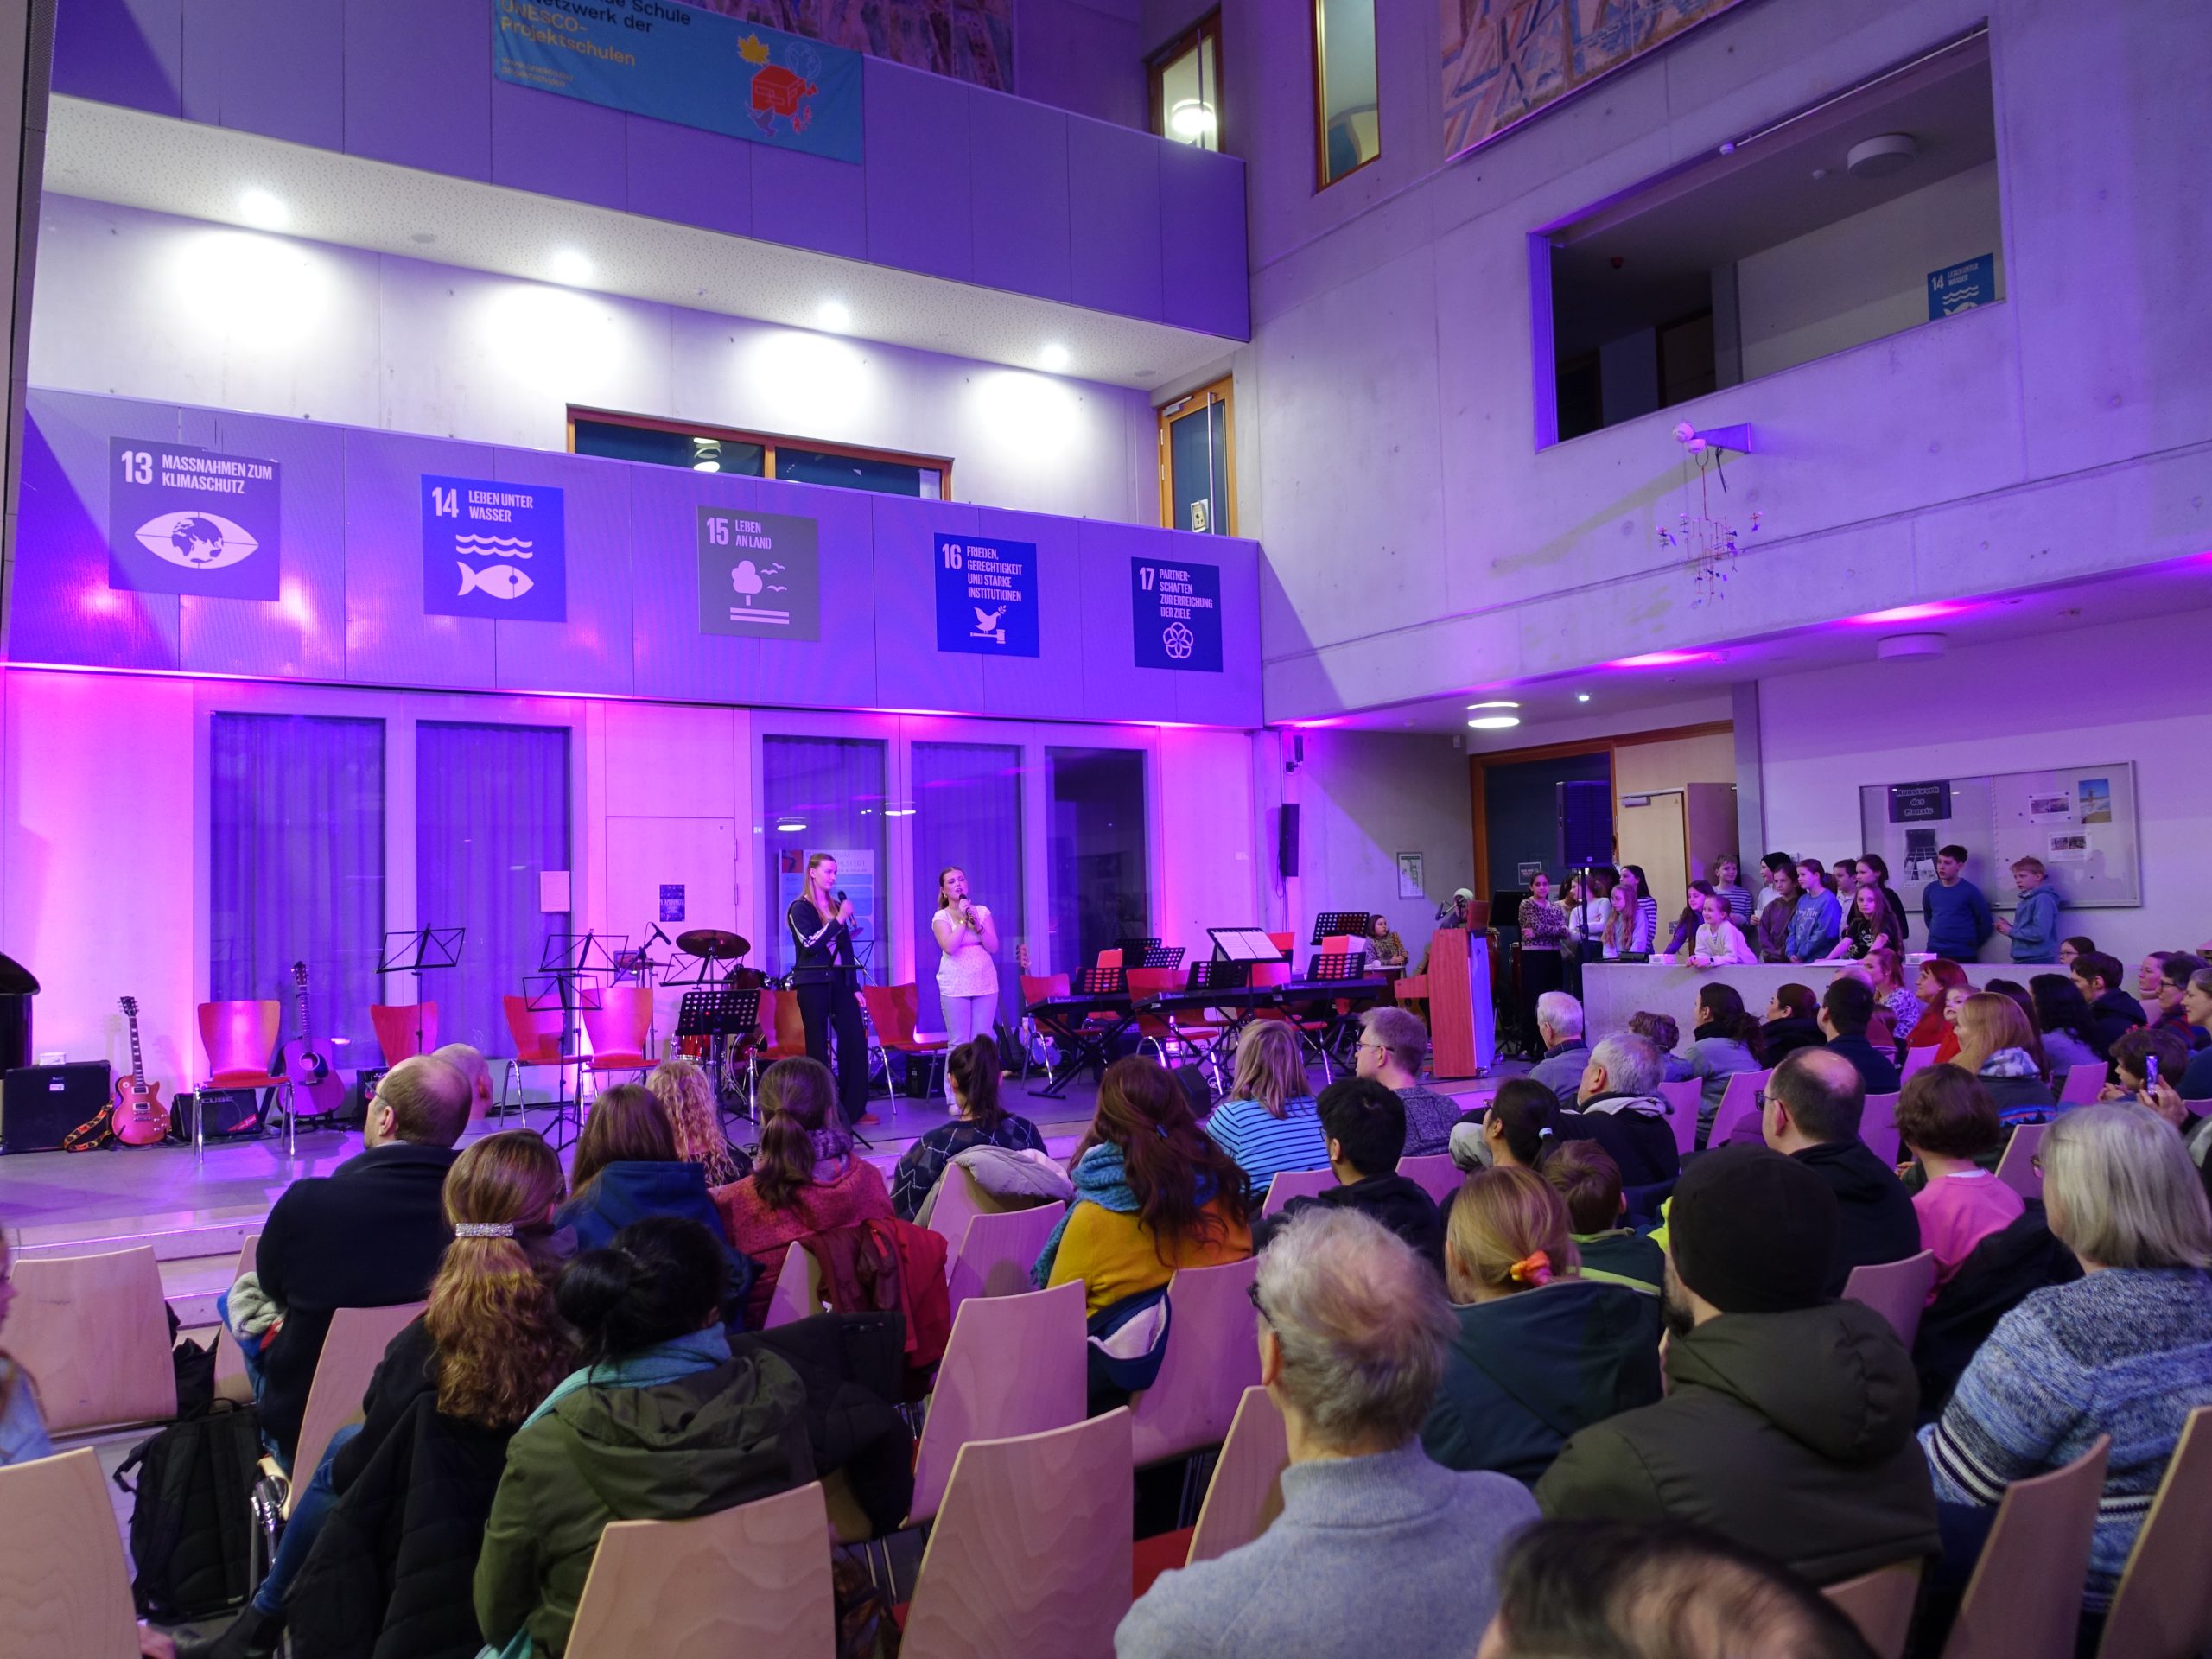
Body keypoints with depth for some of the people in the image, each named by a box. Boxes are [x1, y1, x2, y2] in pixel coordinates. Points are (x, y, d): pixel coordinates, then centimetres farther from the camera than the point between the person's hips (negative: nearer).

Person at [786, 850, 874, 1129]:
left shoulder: (837, 905, 15)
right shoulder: (800, 908, -3)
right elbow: (811, 944, -17)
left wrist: (854, 986, 11)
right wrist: (839, 919, -19)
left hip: (839, 980, 6)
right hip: (812, 983, -6)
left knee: (856, 1040, -1)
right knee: (819, 1046, -2)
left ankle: (854, 1109, 8)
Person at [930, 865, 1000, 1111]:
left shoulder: (983, 911, 7)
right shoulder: (941, 917, -1)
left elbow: (993, 947, 0)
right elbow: (949, 947, -17)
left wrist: (977, 923, -12)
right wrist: (963, 919, -13)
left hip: (985, 983, 3)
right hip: (955, 986, -3)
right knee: (958, 1044, -3)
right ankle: (955, 1098, 2)